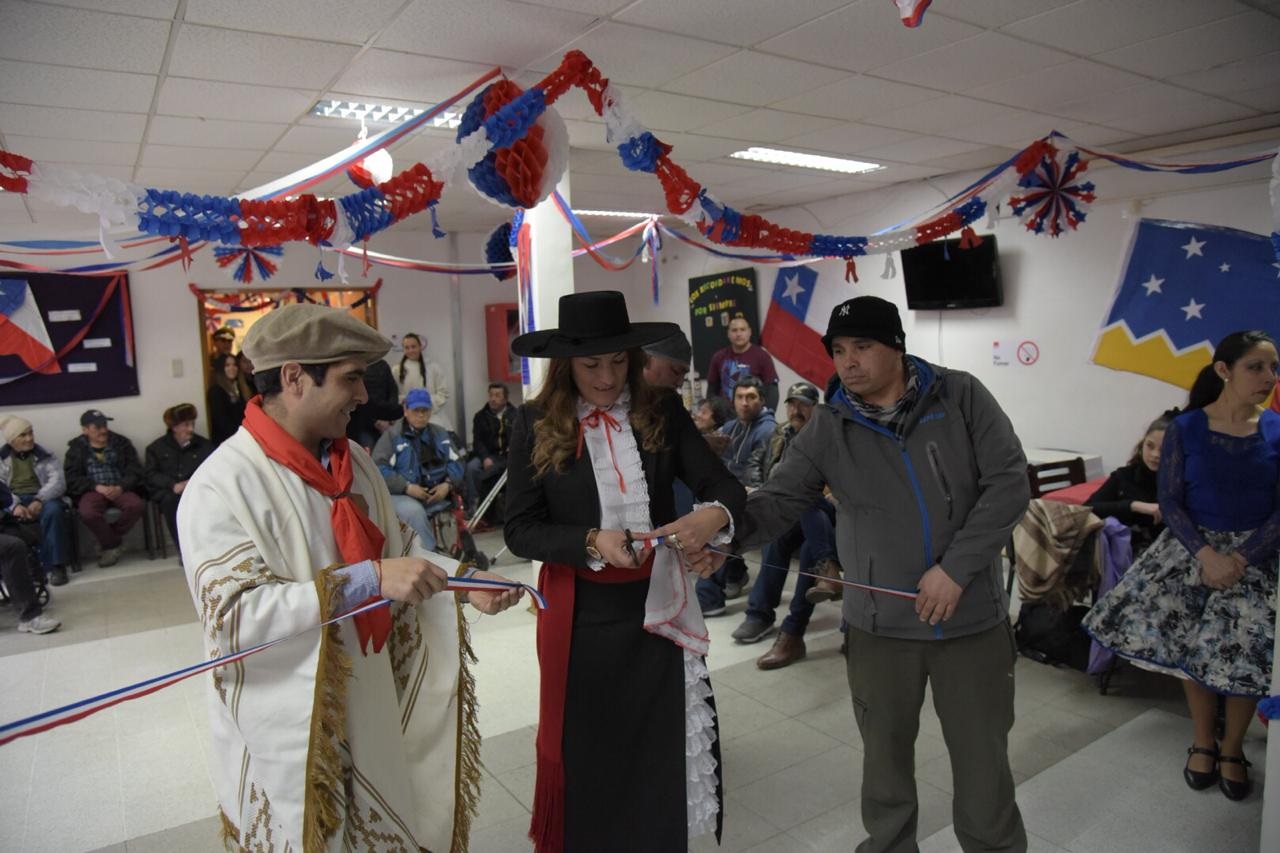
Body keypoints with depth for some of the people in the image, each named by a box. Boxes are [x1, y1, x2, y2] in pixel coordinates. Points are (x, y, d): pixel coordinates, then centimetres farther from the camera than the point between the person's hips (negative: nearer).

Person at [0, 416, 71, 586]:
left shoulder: (46, 456, 12)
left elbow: (58, 482, -3)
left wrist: (39, 500, -23)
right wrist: (14, 505, -21)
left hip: (41, 500, 0)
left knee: (53, 509, -36)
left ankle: (54, 565, -30)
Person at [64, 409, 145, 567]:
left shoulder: (121, 443, 12)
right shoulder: (76, 449, 10)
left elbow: (135, 471, 5)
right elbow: (71, 478, 1)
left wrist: (120, 487, -14)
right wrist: (97, 487, -15)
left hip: (120, 489, 1)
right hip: (92, 491, -1)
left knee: (137, 505, -32)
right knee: (87, 513, -35)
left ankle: (108, 542, -7)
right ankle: (113, 544, -9)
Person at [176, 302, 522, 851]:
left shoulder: (352, 462, 4)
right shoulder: (223, 486, -18)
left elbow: (395, 548, 12)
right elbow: (235, 615, -24)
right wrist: (366, 580, -29)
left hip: (374, 708, 6)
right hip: (291, 728, -6)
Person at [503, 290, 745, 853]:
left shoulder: (663, 411, -4)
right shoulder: (536, 424, -8)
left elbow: (725, 485, -6)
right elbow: (520, 529, -8)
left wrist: (715, 513, -29)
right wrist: (590, 541, -24)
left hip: (657, 604, 2)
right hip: (580, 612, -1)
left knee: (664, 745, 16)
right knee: (585, 749, 18)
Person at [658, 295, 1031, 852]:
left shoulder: (961, 397, -6)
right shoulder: (827, 429, -4)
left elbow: (1008, 482, -9)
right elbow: (778, 501, -10)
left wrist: (956, 567, -18)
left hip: (973, 618, -1)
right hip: (880, 625, 1)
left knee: (982, 755, 16)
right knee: (885, 753, 18)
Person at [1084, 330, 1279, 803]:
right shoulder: (1185, 429, -6)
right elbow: (1170, 501, -5)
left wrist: (1239, 560, -16)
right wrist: (1206, 554, -18)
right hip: (1193, 546, 0)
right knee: (1193, 644, 3)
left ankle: (1231, 749, 21)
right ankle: (1202, 741, 26)